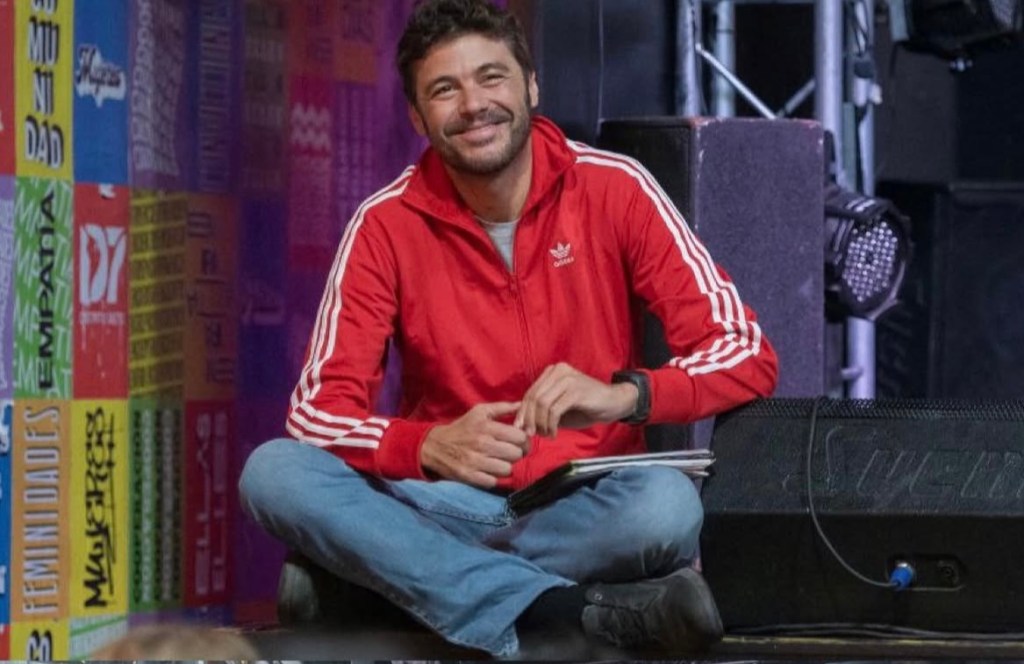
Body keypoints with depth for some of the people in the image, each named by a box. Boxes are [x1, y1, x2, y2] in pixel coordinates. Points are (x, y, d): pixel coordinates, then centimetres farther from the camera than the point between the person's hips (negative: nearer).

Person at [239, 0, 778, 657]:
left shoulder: (615, 190, -5)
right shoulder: (386, 224, -2)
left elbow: (747, 356, -10)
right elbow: (319, 409, -6)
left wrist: (624, 395, -30)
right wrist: (428, 447, -28)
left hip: (583, 512, -3)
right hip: (444, 505, 3)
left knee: (668, 504, -36)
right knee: (273, 471, -27)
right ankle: (583, 612, -34)